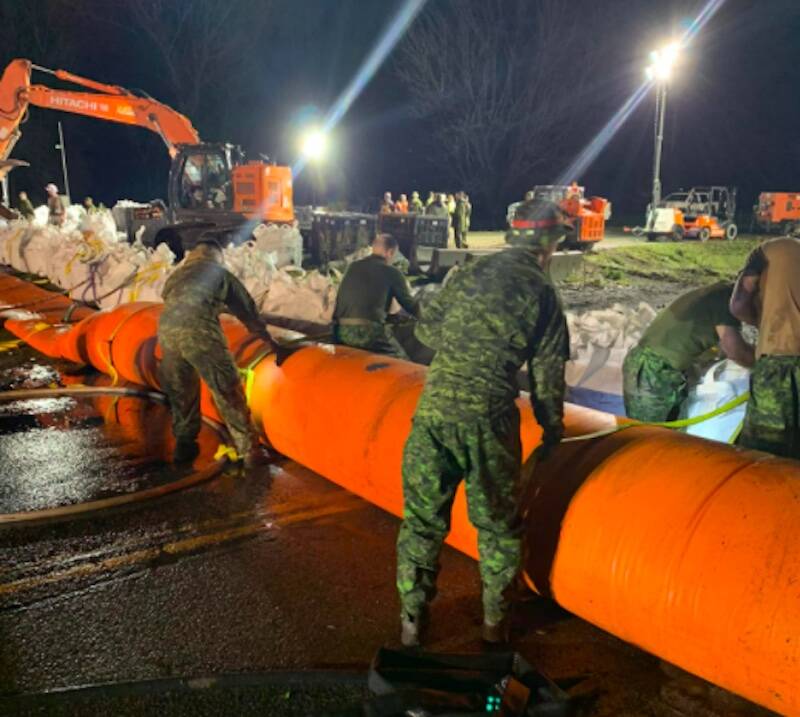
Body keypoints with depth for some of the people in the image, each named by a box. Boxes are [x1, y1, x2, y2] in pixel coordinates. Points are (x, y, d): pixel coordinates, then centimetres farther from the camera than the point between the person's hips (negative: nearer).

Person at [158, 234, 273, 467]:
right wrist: (266, 336, 34)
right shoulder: (221, 274, 19)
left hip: (166, 331, 5)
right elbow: (246, 308, 23)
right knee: (228, 391, 1)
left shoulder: (176, 275, 29)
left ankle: (184, 445, 31)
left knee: (180, 392, 22)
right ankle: (249, 450, 1)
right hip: (200, 332, -4)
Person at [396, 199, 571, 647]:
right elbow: (548, 372, 4)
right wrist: (553, 429, 15)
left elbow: (426, 329, 15)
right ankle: (496, 619, 30)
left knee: (423, 519, 14)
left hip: (434, 408, 3)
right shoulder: (542, 292, 3)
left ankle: (413, 620, 23)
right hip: (489, 418, -2)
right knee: (498, 525, 17)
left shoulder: (470, 273, 10)